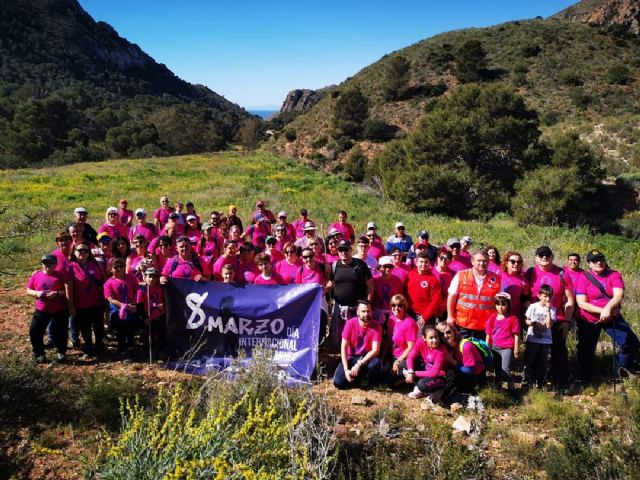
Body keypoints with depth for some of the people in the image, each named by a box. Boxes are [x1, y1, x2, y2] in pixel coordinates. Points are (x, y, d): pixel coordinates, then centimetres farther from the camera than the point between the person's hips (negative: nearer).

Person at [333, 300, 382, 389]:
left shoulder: (376, 326, -14)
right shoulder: (350, 323, -13)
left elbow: (375, 350, -20)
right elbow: (343, 347, -13)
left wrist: (359, 364, -30)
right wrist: (346, 370, -22)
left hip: (367, 358, 0)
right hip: (351, 358, 1)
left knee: (376, 362, -37)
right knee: (338, 382, -22)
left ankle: (365, 378, -1)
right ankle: (362, 379, 7)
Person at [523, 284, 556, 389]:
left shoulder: (552, 309, -3)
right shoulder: (533, 307, -4)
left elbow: (549, 325, -15)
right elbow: (527, 321, 3)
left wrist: (548, 310, -19)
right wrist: (533, 323, -18)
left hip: (545, 340, 1)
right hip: (532, 339, -1)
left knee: (542, 363, 8)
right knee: (529, 361, 3)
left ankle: (540, 383, 18)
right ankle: (525, 382, 11)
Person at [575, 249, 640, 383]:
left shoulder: (614, 275, -6)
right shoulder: (584, 278, -10)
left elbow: (619, 295, -21)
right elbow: (581, 303, -15)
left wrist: (608, 308, -39)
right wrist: (601, 310, -26)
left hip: (613, 317, 1)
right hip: (589, 320, -1)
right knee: (586, 351, 6)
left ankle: (621, 362, 25)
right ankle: (583, 380, 25)